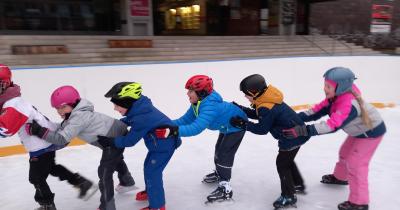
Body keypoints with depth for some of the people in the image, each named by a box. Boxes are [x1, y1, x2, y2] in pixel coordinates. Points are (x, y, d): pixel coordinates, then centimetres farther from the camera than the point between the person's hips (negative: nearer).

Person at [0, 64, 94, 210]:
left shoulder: (13, 105, -25)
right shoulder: (12, 100, 7)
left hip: (42, 146, -10)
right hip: (48, 139, 10)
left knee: (36, 177, 9)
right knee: (51, 167, 28)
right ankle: (81, 182, 30)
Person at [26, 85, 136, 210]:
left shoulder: (79, 117, -26)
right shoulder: (76, 112, 3)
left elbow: (61, 138, -31)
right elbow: (63, 129, 4)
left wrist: (38, 131, -31)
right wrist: (44, 124, -6)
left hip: (115, 139, -11)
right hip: (118, 131, 11)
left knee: (104, 172, -4)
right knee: (116, 159, 35)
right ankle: (127, 183, 59)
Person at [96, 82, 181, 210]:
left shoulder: (141, 118, -33)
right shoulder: (140, 107, -5)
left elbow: (129, 141, -22)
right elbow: (129, 120, 17)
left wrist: (110, 142, -16)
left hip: (165, 144, -10)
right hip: (159, 142, 10)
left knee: (152, 172, -3)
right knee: (148, 167, 23)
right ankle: (150, 191, 45)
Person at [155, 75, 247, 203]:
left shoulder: (209, 106, -41)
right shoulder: (198, 103, -11)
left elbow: (196, 128, -51)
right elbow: (185, 120, -12)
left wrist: (174, 130, -60)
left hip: (237, 125, -10)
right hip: (226, 125, 10)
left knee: (225, 153, -12)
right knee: (219, 149, 22)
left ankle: (225, 188, -3)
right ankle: (219, 173, 44)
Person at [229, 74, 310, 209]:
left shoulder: (266, 107, -26)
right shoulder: (267, 98, 3)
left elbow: (262, 129, -19)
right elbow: (258, 115, 12)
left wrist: (243, 124, -16)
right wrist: (240, 109, 7)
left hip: (292, 136, -10)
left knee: (282, 163, 2)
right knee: (287, 160, 25)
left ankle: (288, 197, 13)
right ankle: (299, 185, 41)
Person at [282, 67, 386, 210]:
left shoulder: (349, 104, -39)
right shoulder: (337, 96, -12)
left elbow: (332, 125, -47)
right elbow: (319, 110, -12)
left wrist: (303, 130, -52)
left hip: (371, 132, -9)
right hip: (360, 130, 9)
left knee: (355, 164, -6)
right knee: (345, 153, 22)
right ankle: (340, 177, 48)